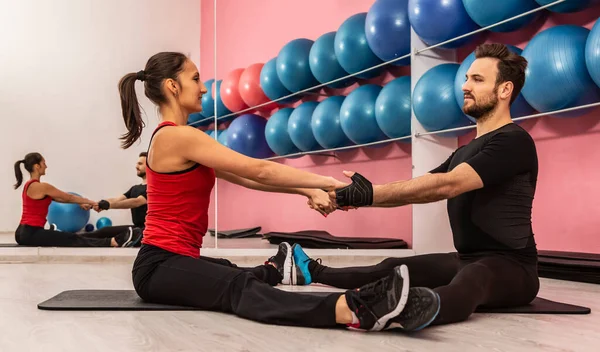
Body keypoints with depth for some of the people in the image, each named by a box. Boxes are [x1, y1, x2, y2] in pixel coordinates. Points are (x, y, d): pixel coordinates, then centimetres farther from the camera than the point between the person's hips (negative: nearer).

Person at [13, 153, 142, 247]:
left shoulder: (30, 185, 15)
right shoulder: (41, 186, -16)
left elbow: (60, 198, 20)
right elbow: (68, 197, -7)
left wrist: (80, 203, 22)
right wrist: (91, 202, 5)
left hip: (25, 232, 10)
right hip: (31, 233, -10)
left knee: (71, 237, 12)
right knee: (74, 239, -9)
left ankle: (112, 239, 19)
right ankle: (114, 241, -7)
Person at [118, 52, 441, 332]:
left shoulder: (170, 138, 18)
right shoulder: (179, 136, -13)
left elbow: (245, 178, 13)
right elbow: (258, 171, -15)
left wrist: (305, 190, 6)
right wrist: (329, 182, -9)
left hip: (171, 260, 11)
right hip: (161, 266, -11)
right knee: (241, 290, -34)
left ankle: (274, 270, 61)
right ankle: (354, 311, -55)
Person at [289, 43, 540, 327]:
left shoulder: (514, 141, -13)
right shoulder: (466, 151, 19)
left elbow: (446, 185, -25)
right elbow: (417, 188, 10)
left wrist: (372, 194, -28)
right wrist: (358, 197, -5)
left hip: (510, 266, -9)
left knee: (467, 284, -41)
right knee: (392, 269, 14)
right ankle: (316, 273, 32)